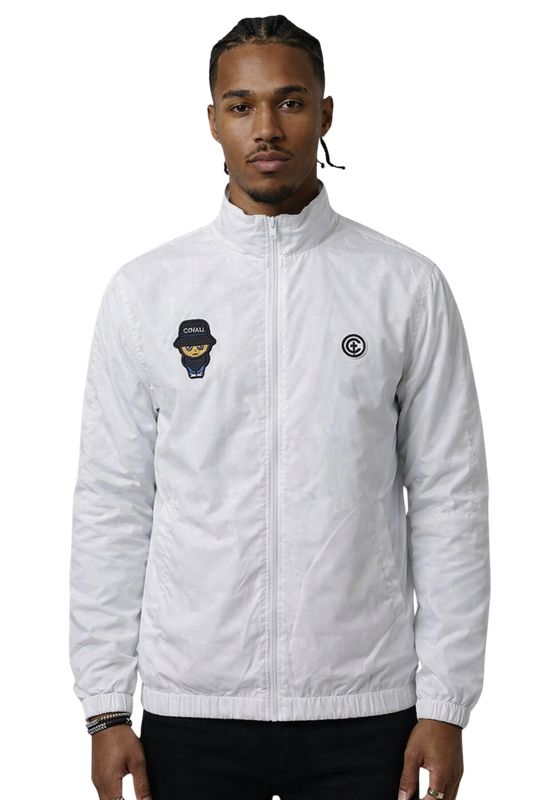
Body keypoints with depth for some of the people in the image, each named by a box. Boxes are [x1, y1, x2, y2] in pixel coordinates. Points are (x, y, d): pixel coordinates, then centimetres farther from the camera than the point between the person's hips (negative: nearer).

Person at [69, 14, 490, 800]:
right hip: (191, 707, 0)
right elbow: (111, 506, 2)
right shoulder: (144, 290, 2)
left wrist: (445, 707, -3)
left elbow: (448, 501, 0)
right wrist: (106, 708, -1)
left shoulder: (407, 286, 0)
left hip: (364, 708, 0)